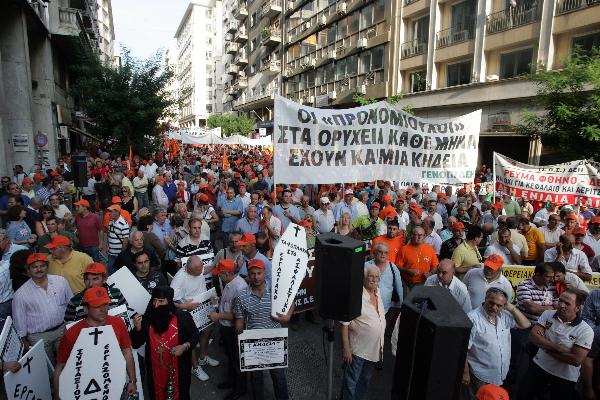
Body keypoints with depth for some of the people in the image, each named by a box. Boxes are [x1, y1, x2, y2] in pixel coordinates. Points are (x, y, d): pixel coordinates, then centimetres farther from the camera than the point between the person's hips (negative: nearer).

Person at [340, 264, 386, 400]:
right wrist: (346, 348, -20)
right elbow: (345, 323, -19)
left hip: (374, 348, 7)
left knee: (365, 379, 23)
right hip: (358, 349, -7)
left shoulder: (378, 293, 2)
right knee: (351, 382, 6)